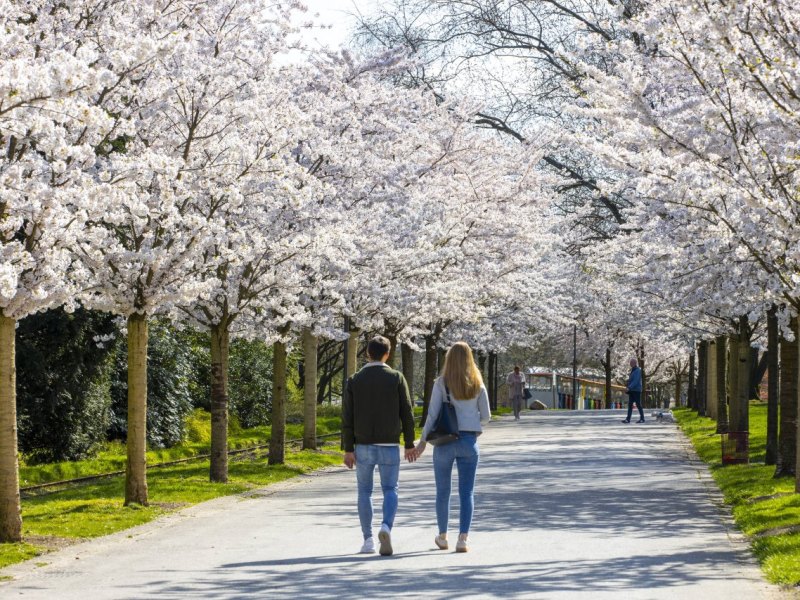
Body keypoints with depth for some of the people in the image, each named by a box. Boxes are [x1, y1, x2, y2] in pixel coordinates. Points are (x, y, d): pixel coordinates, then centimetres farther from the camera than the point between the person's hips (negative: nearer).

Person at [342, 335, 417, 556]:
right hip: (389, 445, -1)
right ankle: (386, 527, -19)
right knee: (390, 490, 7)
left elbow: (347, 417, -3)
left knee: (364, 491, 12)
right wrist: (409, 444, 4)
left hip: (363, 446, 1)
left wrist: (348, 449, 0)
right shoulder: (396, 378, -2)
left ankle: (368, 540, 8)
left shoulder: (354, 381, -1)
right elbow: (406, 413, -3)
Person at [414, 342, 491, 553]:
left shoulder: (442, 383, -6)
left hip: (445, 440, -1)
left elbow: (432, 414, -9)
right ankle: (463, 537, -11)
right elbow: (486, 416, 4)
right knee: (467, 492, 3)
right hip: (469, 440, 1)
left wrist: (422, 440, -1)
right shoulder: (477, 384, 1)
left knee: (443, 491, 14)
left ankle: (443, 537, 25)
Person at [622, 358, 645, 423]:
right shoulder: (632, 371, 17)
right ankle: (628, 419, 0)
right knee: (630, 405, 3)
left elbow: (635, 381, -21)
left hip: (636, 391, -9)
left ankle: (642, 419, 4)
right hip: (631, 391, 9)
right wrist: (627, 387, 9)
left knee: (638, 405, -3)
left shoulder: (637, 371, -12)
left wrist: (629, 388, -26)